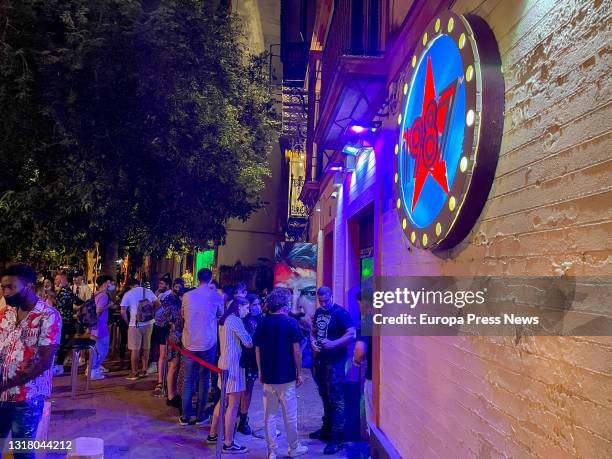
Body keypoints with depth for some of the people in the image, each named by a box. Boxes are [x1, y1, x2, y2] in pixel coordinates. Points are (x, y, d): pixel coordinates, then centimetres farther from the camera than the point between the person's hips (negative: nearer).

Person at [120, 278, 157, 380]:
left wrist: (128, 323, 8)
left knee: (135, 349, 3)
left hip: (135, 324, -4)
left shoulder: (128, 294, -3)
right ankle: (144, 370, 21)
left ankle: (134, 373, 9)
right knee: (146, 348, 14)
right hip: (148, 323, 4)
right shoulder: (148, 291, 6)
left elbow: (123, 312, -5)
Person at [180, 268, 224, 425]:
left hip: (189, 343, 1)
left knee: (188, 380, 10)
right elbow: (221, 316, 8)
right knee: (204, 379, 9)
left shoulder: (187, 296, -3)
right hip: (208, 343, -1)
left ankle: (185, 417, 15)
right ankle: (199, 416, 15)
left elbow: (183, 315, 12)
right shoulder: (216, 297, -7)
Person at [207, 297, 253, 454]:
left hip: (225, 361, 10)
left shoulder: (224, 320, 13)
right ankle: (228, 444, 3)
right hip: (232, 363, -10)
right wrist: (254, 340, 3)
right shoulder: (235, 320, -16)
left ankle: (213, 434, 30)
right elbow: (248, 343, -16)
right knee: (233, 405, -3)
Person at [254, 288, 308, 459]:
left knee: (269, 416, 10)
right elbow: (296, 351, -9)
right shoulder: (291, 322, -9)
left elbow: (257, 350, 5)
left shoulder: (262, 323, 1)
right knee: (290, 416, 11)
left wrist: (261, 372, 15)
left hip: (268, 376, 3)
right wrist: (299, 373, 1)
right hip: (287, 376, -3)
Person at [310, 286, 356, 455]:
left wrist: (333, 344, -29)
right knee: (325, 396, 20)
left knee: (336, 399, -5)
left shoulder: (341, 313, -14)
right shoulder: (318, 312, 8)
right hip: (319, 360, 8)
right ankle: (327, 428, 35)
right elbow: (313, 331, 19)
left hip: (335, 362, -8)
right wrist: (313, 341, -2)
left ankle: (337, 437, 0)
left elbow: (351, 334, -20)